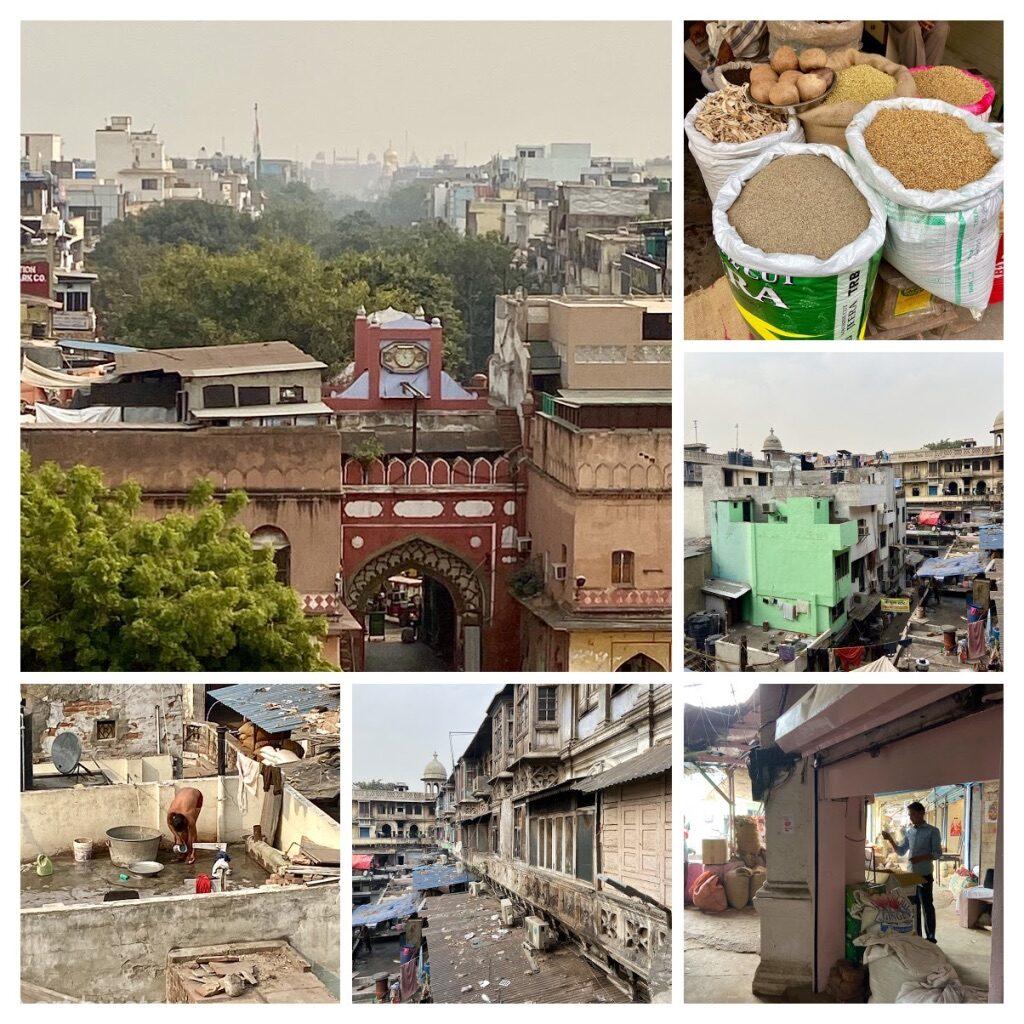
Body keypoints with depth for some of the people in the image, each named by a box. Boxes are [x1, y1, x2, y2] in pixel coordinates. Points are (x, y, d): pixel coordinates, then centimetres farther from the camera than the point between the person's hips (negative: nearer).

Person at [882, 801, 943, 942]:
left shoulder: (932, 831, -5)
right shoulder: (909, 831, 12)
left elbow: (937, 853, -10)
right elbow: (901, 851, 16)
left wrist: (920, 858, -22)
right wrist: (890, 839, 2)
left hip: (925, 874, -6)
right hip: (911, 874, 6)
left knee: (927, 906, -2)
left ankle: (930, 937, 3)